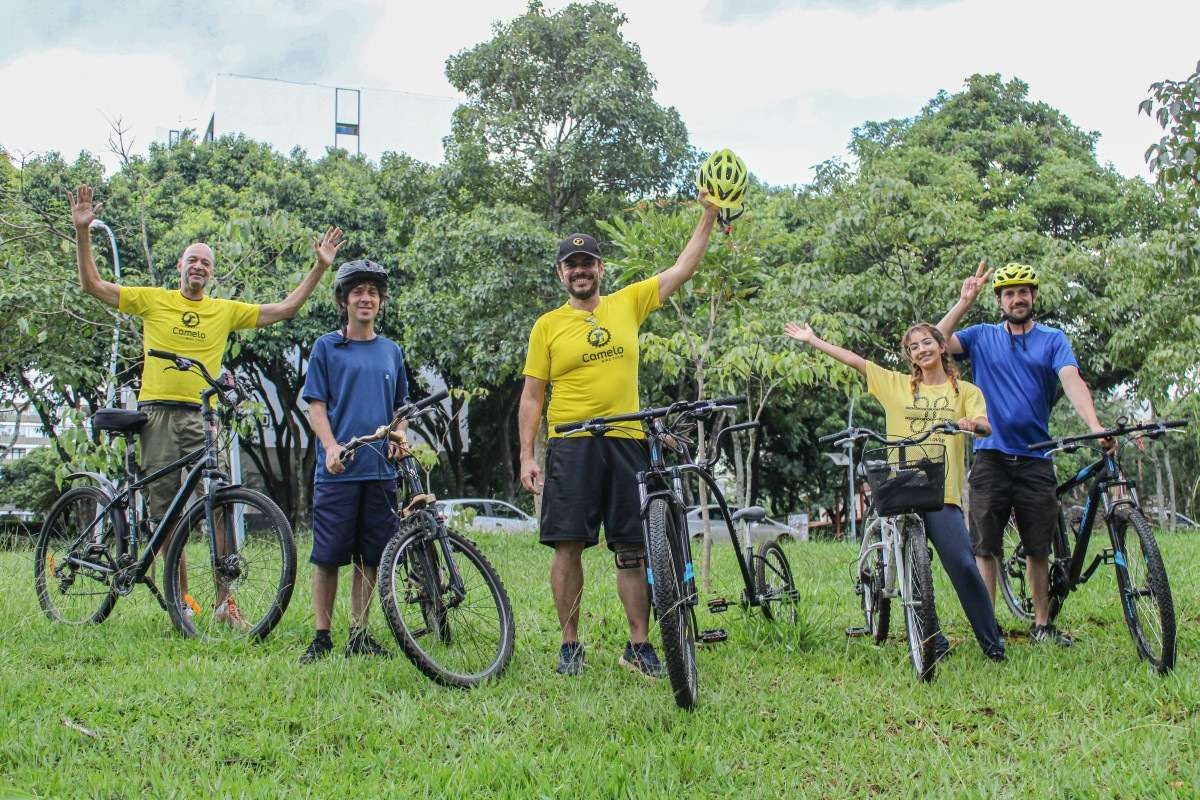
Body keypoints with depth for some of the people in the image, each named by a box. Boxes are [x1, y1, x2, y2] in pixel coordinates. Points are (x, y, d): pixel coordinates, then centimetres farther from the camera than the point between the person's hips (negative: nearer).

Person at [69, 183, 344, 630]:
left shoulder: (226, 310, 13)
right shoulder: (152, 300, 10)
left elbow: (283, 310, 13)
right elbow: (93, 285, 7)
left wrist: (319, 268, 8)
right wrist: (83, 232, -3)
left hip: (202, 416, 0)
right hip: (157, 413, 0)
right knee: (164, 511, 3)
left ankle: (224, 600, -3)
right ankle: (179, 598, 13)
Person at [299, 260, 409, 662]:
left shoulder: (391, 351, 16)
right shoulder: (326, 347, 5)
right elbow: (315, 403, -1)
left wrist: (398, 435, 2)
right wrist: (331, 445, -16)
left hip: (381, 469, 4)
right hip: (337, 470, -3)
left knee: (370, 558, 6)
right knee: (328, 557, -2)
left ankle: (359, 636, 15)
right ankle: (321, 637, 7)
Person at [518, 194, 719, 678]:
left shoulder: (628, 304, 10)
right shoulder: (548, 326, 5)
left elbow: (682, 270, 12)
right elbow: (532, 396, 5)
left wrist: (709, 215, 6)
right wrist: (526, 455, -3)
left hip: (626, 442, 2)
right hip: (570, 444, -2)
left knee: (635, 549, 3)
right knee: (568, 545, -3)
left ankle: (639, 646, 13)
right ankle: (570, 644, 9)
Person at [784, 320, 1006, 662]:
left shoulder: (966, 391, 11)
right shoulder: (896, 385, 14)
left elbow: (986, 427, -4)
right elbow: (855, 360, 12)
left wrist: (973, 424, -28)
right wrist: (812, 339, 12)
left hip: (942, 493, -2)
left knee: (964, 565, -13)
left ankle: (992, 643, -1)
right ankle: (933, 643, 15)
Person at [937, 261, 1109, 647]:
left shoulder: (1053, 340, 7)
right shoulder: (981, 337, 7)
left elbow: (1072, 380, -10)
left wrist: (1095, 426, -25)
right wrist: (964, 302, -14)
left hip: (1035, 458, 1)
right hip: (991, 456, -1)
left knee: (1039, 546, 8)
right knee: (986, 546, -2)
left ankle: (1042, 625, 20)